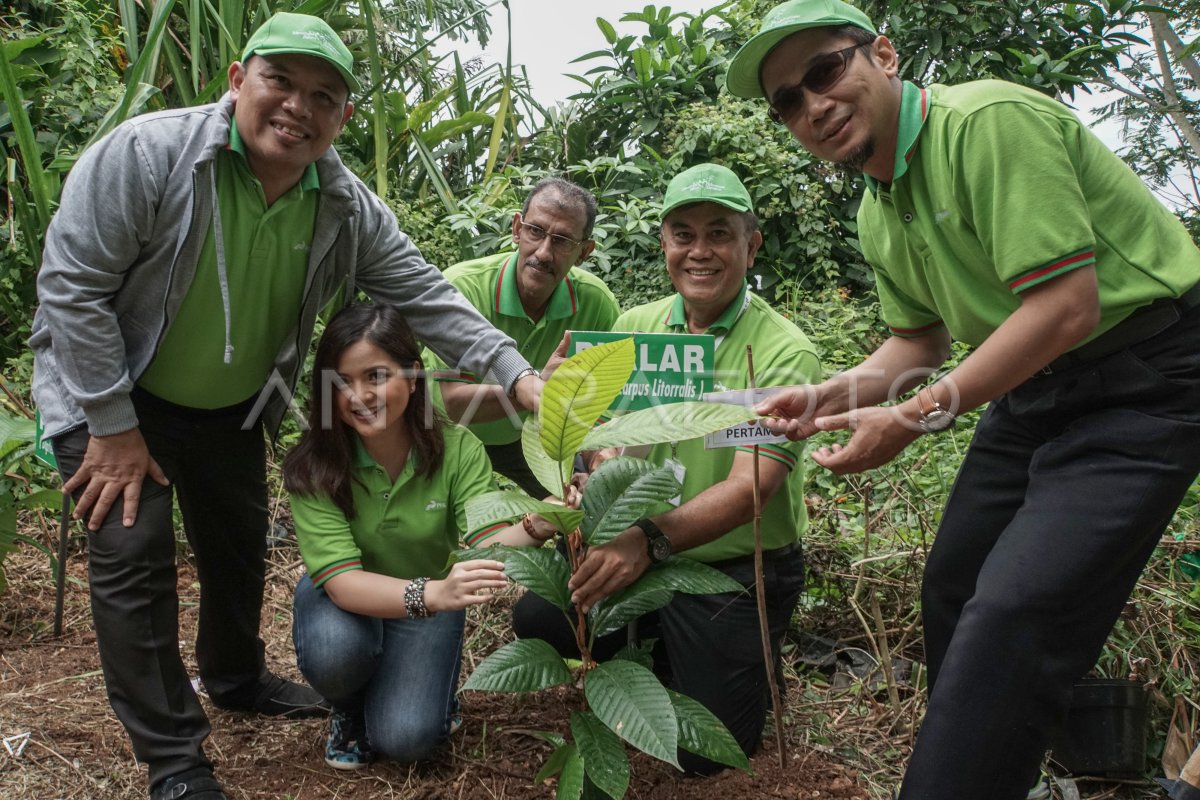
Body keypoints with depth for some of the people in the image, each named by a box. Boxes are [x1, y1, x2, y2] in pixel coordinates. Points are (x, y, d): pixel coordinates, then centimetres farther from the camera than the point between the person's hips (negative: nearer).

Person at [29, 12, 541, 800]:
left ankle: (237, 677, 45)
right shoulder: (146, 153, -27)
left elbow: (427, 296, -11)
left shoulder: (350, 209, -13)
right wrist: (112, 427, -22)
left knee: (241, 546, 18)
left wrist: (518, 375, -24)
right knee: (134, 557, -8)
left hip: (231, 408, 5)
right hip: (114, 394, -5)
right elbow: (74, 284, -24)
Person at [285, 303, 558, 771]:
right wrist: (434, 594, -53)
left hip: (427, 599, 0)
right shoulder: (311, 467, -26)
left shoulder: (457, 450, -22)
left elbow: (487, 541, -30)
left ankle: (432, 680, 15)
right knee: (334, 649, -34)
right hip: (343, 598, 0)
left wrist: (532, 530, -54)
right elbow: (342, 580, -35)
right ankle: (349, 710, 2)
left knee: (405, 738, -20)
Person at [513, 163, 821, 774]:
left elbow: (749, 486, -26)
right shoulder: (635, 326, 1)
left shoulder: (784, 351, -16)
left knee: (705, 755, -5)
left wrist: (651, 539, -42)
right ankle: (656, 649, 14)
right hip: (640, 557, 4)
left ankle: (747, 664, 28)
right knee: (536, 618, -16)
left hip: (739, 571, -4)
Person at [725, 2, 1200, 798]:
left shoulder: (989, 120, -22)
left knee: (1012, 616, -17)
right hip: (1034, 387, 9)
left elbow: (1067, 305, -26)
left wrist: (913, 418, -23)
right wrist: (832, 396, -3)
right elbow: (920, 340, 15)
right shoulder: (878, 214, 6)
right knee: (954, 590, 12)